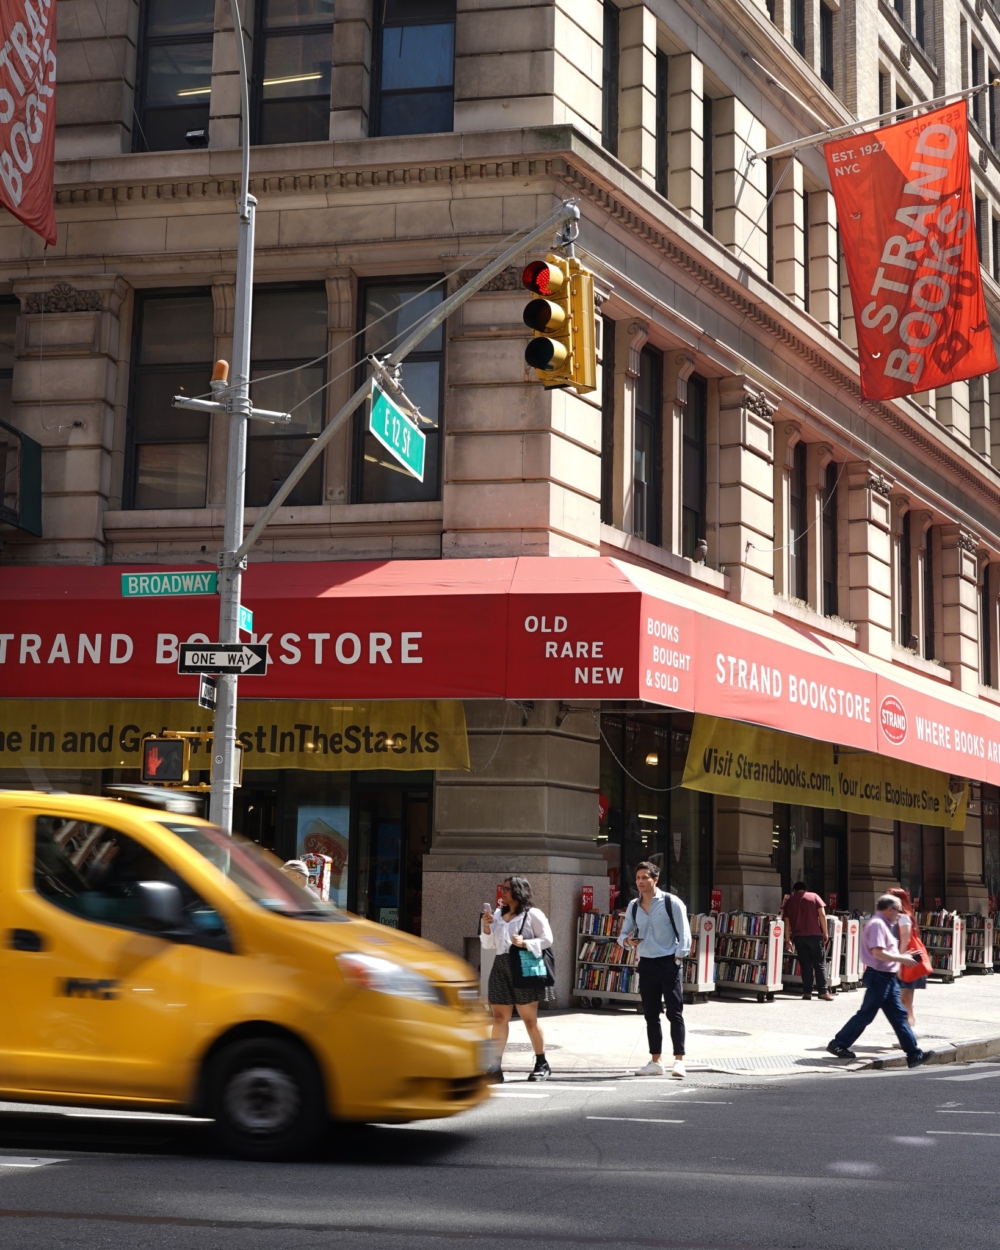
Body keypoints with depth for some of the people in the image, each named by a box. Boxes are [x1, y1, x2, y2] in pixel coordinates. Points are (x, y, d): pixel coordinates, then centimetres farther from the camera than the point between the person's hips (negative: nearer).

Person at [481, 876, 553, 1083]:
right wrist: (486, 927, -3)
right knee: (499, 1018, 2)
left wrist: (524, 943, -19)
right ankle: (495, 1067, 2)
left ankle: (542, 1064, 15)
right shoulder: (498, 915, 12)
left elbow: (547, 940, -7)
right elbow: (489, 944, 14)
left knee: (529, 1019, 3)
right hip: (501, 967, 6)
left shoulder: (532, 914, -5)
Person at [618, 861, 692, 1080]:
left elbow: (684, 932, -7)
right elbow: (624, 933, 14)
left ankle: (679, 1061, -9)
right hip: (646, 963, 5)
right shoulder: (633, 907, 8)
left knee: (674, 1012, -8)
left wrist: (678, 957, -14)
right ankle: (655, 1062, 16)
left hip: (669, 962, -5)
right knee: (651, 1014, 9)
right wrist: (627, 941, -9)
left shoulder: (671, 902, -7)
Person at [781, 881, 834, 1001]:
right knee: (820, 964, 1)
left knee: (805, 964, 6)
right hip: (814, 935, -2)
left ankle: (807, 992, 1)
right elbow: (822, 915, -2)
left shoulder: (789, 901, 12)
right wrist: (825, 933, 3)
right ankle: (823, 991, -7)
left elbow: (787, 922, 8)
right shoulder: (814, 897, 7)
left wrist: (788, 940, 11)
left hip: (798, 936, 2)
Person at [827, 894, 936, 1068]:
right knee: (866, 1015, -3)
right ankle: (838, 1044, 8)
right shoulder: (877, 924, -15)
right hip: (878, 977, -10)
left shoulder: (883, 925, 18)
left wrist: (903, 956, 13)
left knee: (898, 1015, 7)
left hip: (888, 978, 10)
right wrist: (902, 959, -17)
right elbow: (878, 952, -23)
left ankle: (914, 1054, 7)